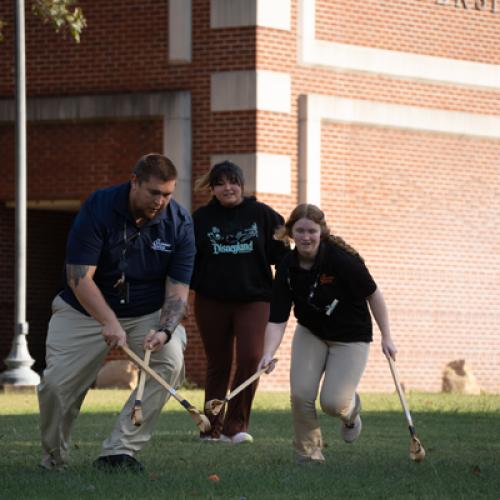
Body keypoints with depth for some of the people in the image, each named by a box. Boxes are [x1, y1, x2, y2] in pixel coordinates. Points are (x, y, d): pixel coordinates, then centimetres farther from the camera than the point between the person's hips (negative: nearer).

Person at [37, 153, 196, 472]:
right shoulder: (98, 208, -19)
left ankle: (119, 451, -22)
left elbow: (178, 289, -11)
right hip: (86, 310, -2)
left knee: (171, 359, -26)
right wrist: (109, 322, -35)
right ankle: (54, 459, 16)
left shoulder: (179, 223, -12)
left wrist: (164, 331, -31)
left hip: (149, 313, 2)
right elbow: (79, 278, -22)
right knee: (56, 384, -12)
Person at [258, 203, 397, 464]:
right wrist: (268, 353, -33)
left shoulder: (342, 259, -26)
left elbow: (373, 295, -12)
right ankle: (308, 452, 9)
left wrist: (386, 337, -10)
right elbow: (277, 320, -16)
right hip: (310, 334, 3)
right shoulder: (287, 268, -15)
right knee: (301, 394, -14)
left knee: (332, 402, -14)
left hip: (350, 338, -3)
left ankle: (351, 408, 25)